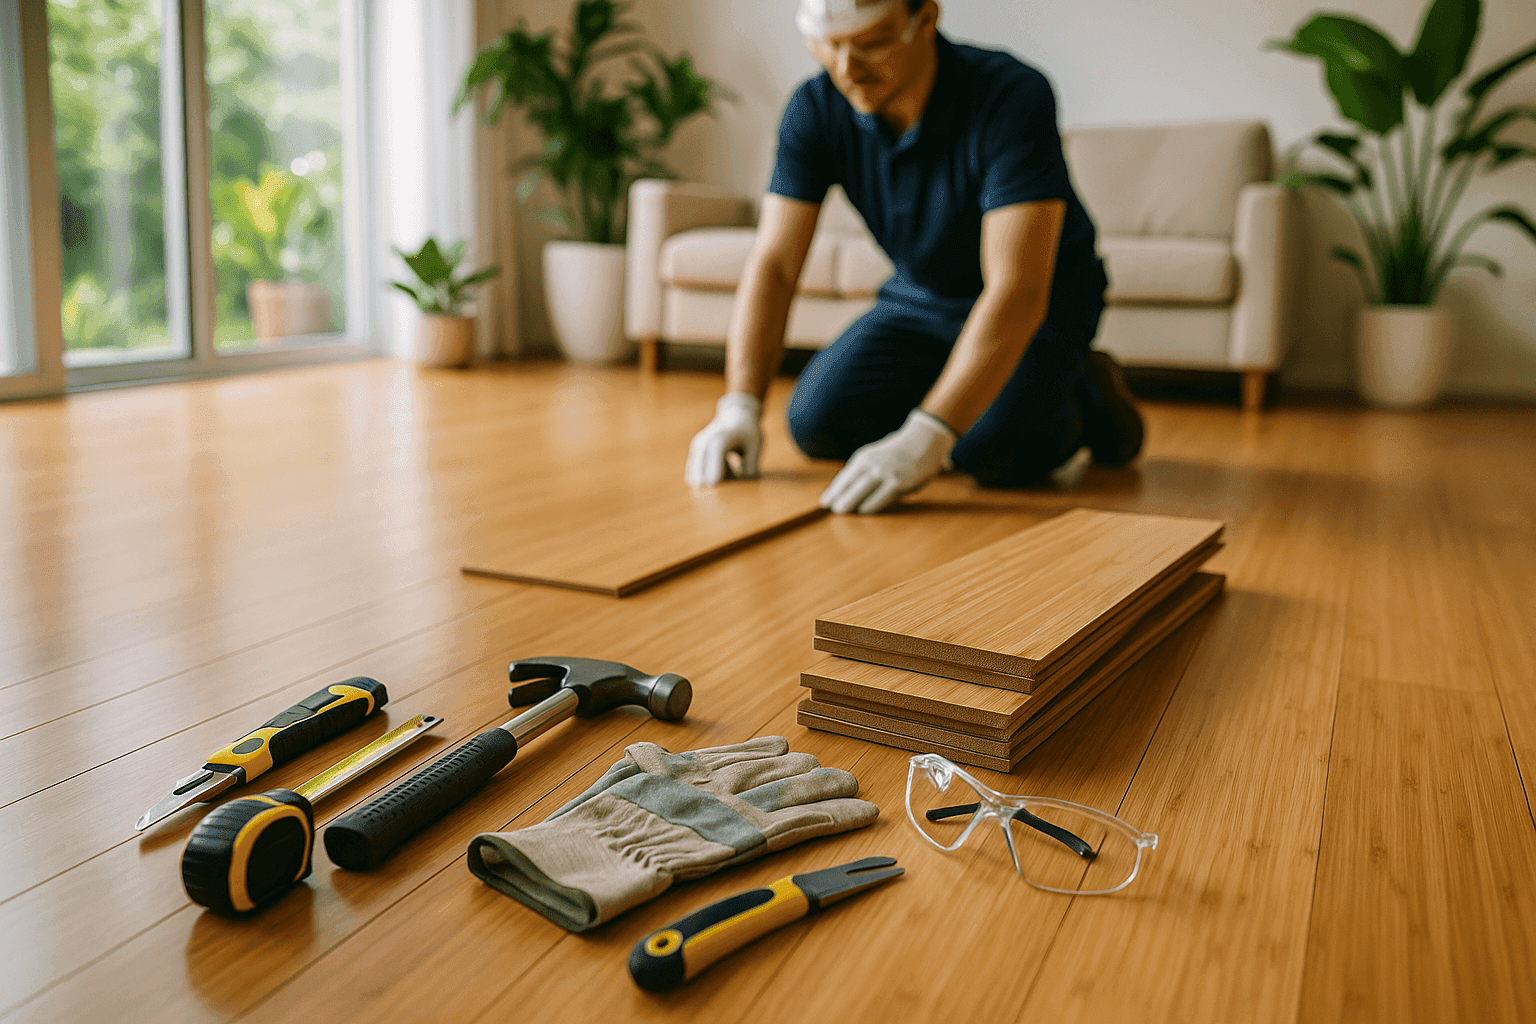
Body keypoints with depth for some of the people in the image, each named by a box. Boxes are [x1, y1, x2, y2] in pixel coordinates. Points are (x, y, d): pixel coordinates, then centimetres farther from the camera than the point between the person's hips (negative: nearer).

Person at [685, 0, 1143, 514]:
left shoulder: (1013, 96, -32)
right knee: (818, 422, -14)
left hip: (1040, 303, -4)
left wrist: (925, 438, -49)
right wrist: (739, 405, -32)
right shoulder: (815, 109, -17)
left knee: (991, 450, -28)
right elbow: (773, 265, -18)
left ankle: (1084, 397, 6)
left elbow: (1017, 291, -40)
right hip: (919, 296, 5)